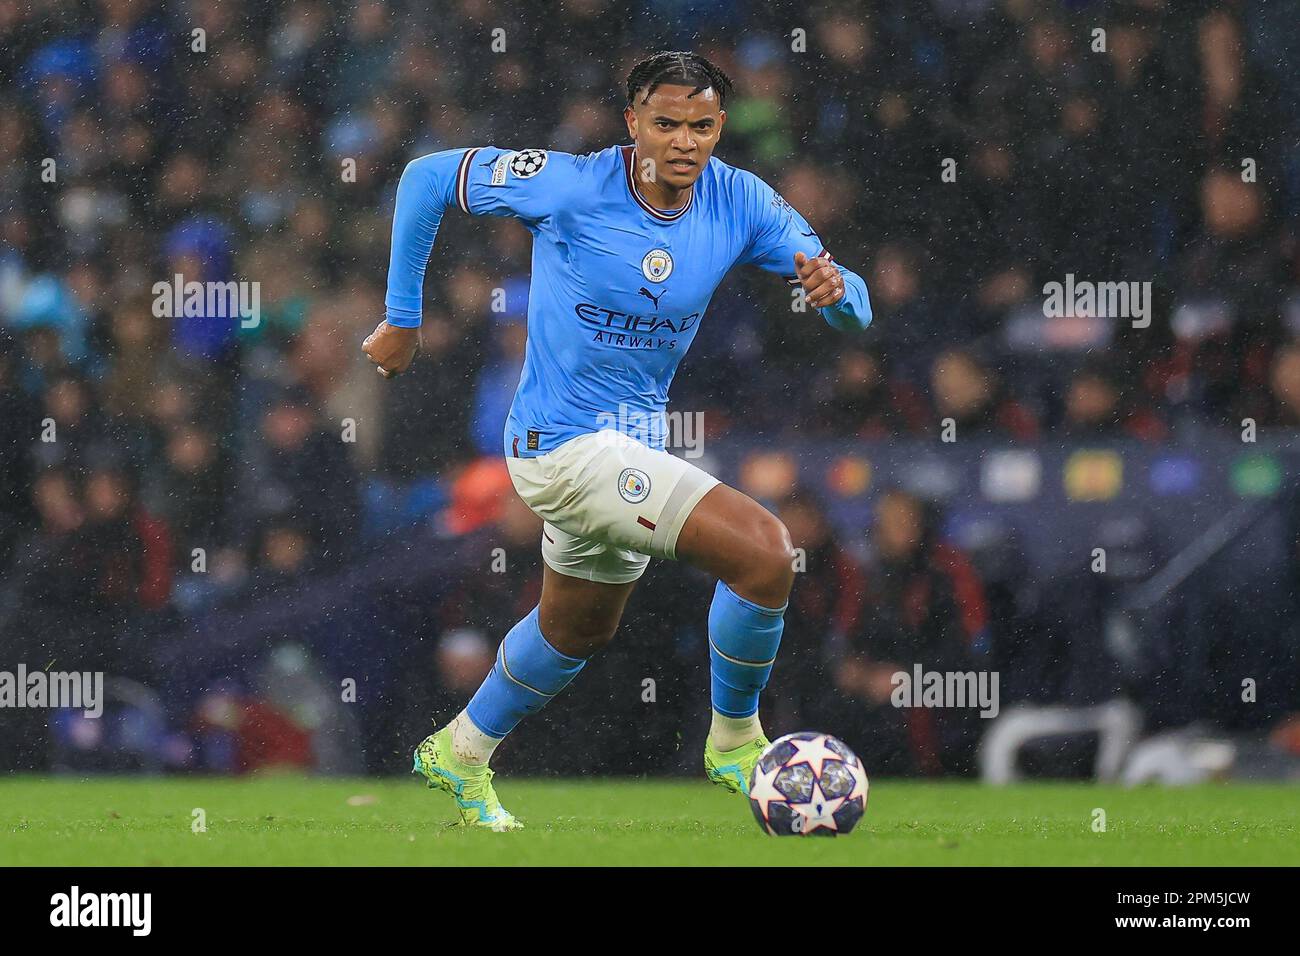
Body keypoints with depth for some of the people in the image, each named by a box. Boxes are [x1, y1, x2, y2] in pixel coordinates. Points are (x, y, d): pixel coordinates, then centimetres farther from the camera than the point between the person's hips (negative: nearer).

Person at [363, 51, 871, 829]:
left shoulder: (741, 203, -8)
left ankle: (462, 753, 52)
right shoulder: (572, 188, -21)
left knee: (581, 631, 29)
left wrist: (836, 291, -32)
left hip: (634, 446, 8)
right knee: (765, 550, -21)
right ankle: (735, 742, -1)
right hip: (563, 444, -8)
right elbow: (428, 177, -9)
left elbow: (855, 310, -7)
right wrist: (402, 318, -5)